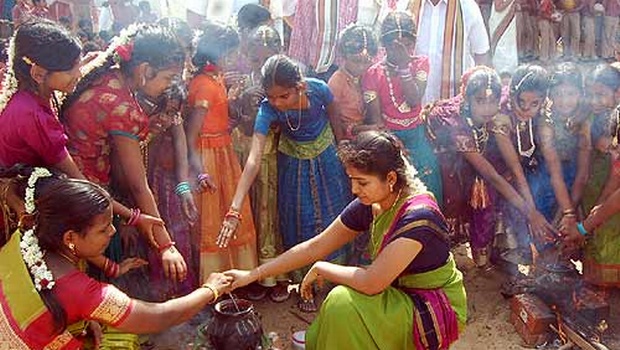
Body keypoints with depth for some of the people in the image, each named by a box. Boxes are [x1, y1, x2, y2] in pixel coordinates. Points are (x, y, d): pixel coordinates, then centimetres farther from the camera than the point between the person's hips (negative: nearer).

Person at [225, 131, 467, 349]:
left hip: (438, 311, -6)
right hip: (404, 297, 7)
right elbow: (314, 247, -1)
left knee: (344, 303, -26)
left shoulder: (417, 216, -29)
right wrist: (253, 275, -2)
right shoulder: (368, 206, -6)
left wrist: (321, 269, -15)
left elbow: (371, 283, -32)